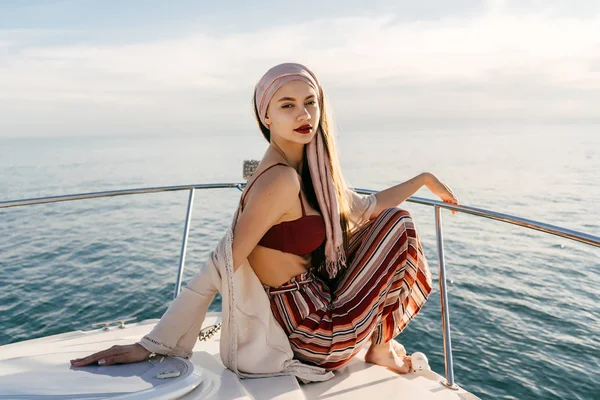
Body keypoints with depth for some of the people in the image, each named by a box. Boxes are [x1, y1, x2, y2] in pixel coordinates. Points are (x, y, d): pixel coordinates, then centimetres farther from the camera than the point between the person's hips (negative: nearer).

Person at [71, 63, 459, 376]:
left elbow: (363, 208, 14)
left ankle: (378, 339, 24)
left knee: (383, 221, 19)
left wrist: (423, 179, 21)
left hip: (319, 297, 8)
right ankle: (380, 347, 17)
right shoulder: (280, 180, -26)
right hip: (320, 335, -8)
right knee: (397, 224, -1)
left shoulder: (308, 166, 2)